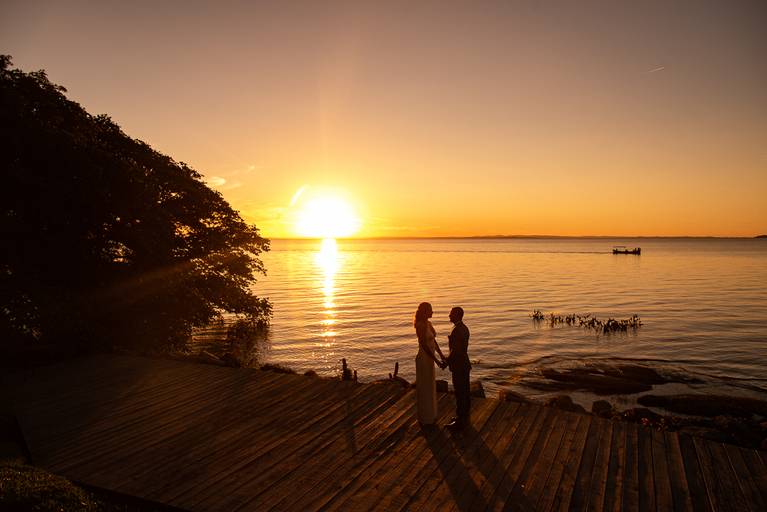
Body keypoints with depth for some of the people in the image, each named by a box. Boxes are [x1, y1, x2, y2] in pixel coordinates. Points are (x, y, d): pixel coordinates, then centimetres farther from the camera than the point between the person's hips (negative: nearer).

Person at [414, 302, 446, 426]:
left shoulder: (428, 323, 8)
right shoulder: (420, 326, -21)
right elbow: (424, 345, -23)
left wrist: (441, 355, 10)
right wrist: (437, 361, -21)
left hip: (429, 358, 9)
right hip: (424, 359, -9)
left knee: (430, 387, 19)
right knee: (425, 388, 3)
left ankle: (429, 415, 33)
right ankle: (425, 418, 17)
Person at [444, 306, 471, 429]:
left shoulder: (457, 330, -22)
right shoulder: (464, 328, 9)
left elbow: (454, 350, -24)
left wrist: (446, 362, -11)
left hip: (459, 366, -10)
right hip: (464, 363, 10)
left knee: (460, 393, -2)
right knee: (465, 391, 17)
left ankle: (460, 421, 7)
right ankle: (464, 417, 28)